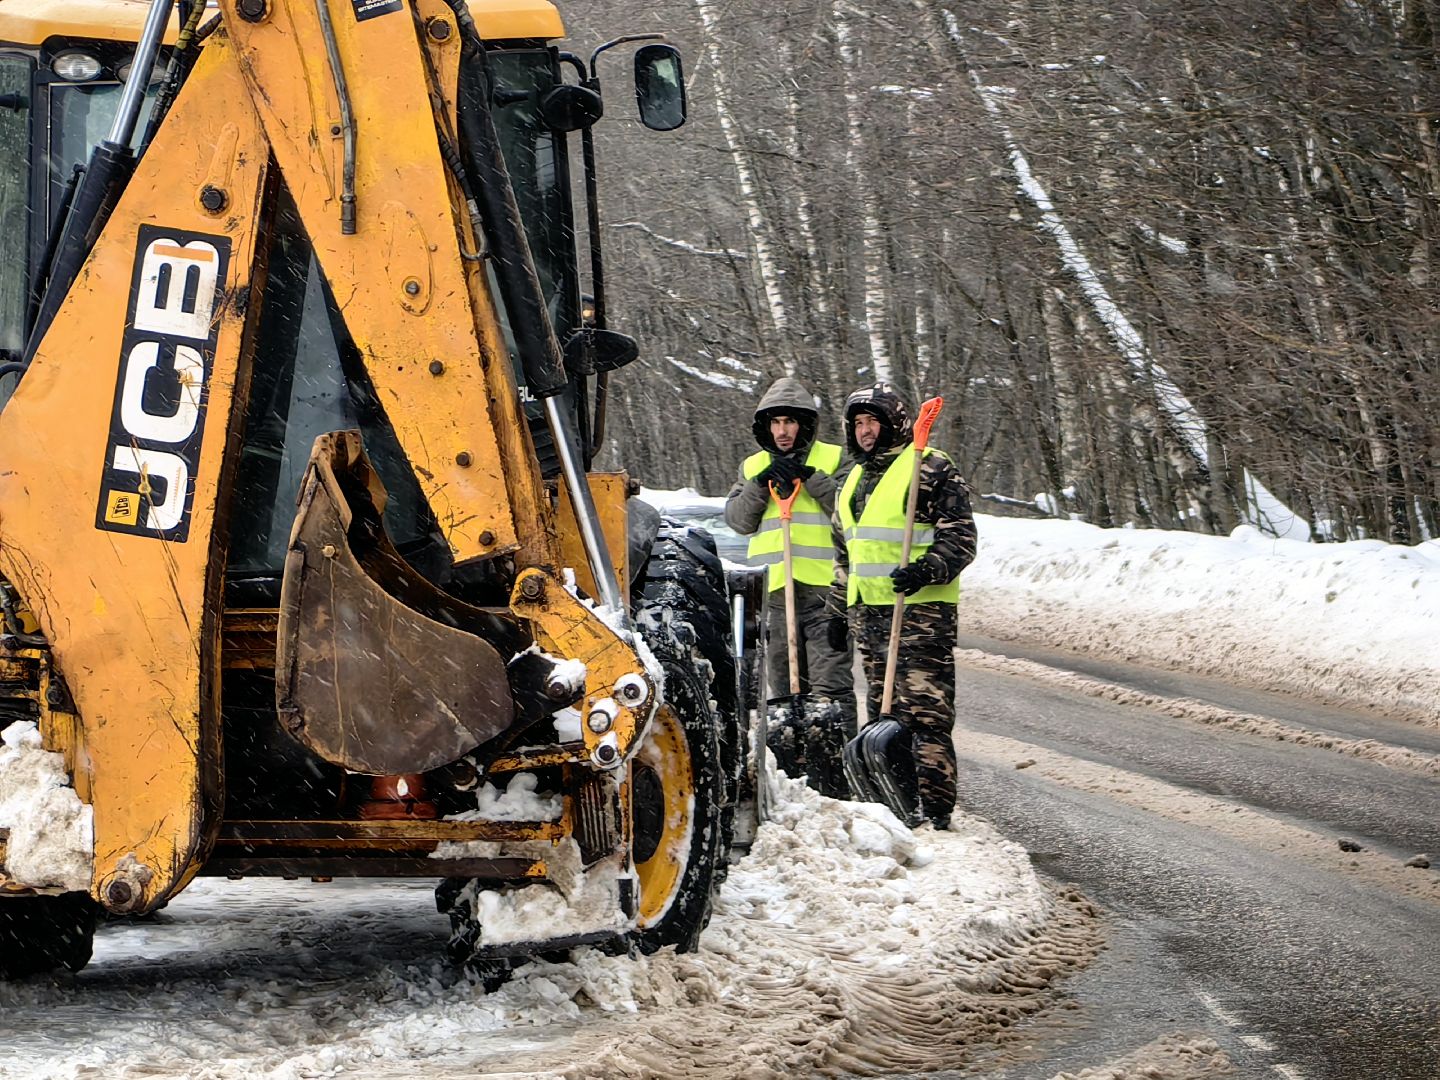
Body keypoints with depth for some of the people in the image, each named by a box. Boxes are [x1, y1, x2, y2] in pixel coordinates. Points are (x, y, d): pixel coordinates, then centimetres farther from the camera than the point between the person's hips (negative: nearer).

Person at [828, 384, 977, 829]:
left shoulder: (931, 468, -4)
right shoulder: (853, 482, 21)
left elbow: (960, 537, -9)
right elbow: (844, 554, 29)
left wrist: (928, 569, -25)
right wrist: (838, 609, 26)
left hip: (920, 608, -8)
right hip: (868, 610, 8)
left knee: (925, 709, -10)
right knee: (883, 706, 11)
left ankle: (935, 806, -11)